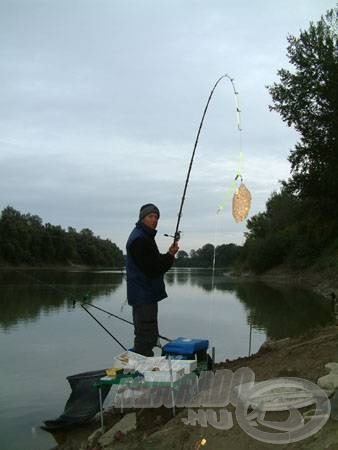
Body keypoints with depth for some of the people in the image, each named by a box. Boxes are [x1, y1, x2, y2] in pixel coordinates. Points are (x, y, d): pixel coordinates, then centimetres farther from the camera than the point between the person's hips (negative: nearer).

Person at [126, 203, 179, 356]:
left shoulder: (145, 237, 18)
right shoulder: (139, 239, -17)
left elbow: (154, 262, 21)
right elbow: (152, 270, -23)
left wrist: (168, 255, 4)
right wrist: (170, 256, -10)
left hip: (146, 295, 11)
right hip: (143, 296, -11)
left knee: (150, 336, 19)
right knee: (146, 338, -7)